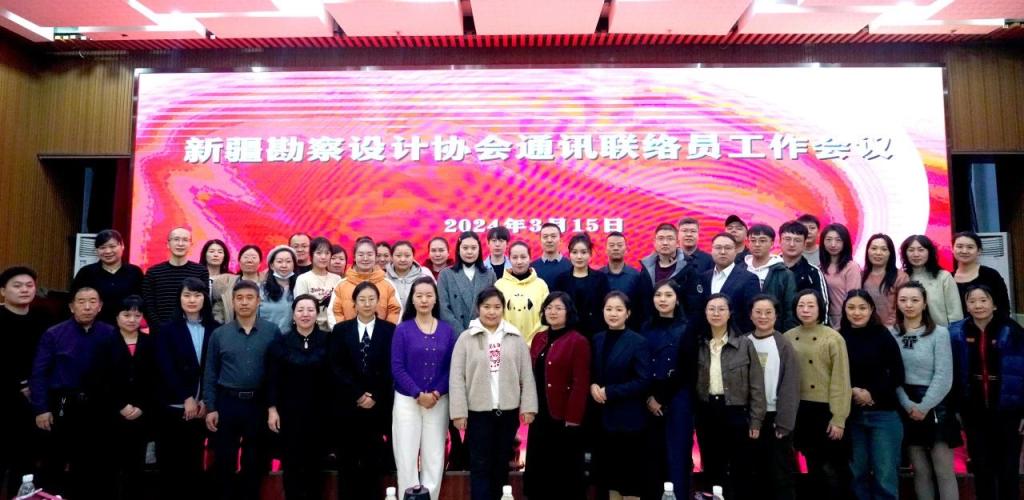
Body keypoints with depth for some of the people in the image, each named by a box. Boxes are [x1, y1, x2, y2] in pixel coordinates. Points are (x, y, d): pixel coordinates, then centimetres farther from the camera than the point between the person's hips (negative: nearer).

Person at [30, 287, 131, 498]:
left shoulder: (110, 335, 1)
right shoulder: (54, 334, -3)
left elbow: (119, 373, 1)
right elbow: (39, 374, -5)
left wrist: (122, 404, -3)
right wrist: (41, 408, -11)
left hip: (97, 408, 2)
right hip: (62, 407, -1)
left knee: (93, 465, 12)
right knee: (54, 463, 8)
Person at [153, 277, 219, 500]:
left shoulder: (215, 329, 3)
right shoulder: (167, 329, 1)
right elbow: (165, 368, -5)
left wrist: (204, 400, -6)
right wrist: (186, 398, -11)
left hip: (201, 406, 1)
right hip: (172, 406, -1)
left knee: (194, 461, 7)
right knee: (170, 461, 5)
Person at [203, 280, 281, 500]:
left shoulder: (272, 331, -4)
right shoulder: (219, 334, 1)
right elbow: (210, 374, 4)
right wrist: (210, 408, -1)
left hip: (259, 403, -1)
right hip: (227, 402, 1)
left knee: (255, 462, 12)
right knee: (224, 461, 10)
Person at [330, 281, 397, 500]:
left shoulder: (390, 330, 4)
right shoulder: (340, 330, 6)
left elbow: (391, 367, -1)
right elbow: (336, 367, -1)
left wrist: (375, 396, -10)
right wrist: (358, 394, -9)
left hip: (379, 405, -1)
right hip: (348, 404, 1)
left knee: (374, 461, 3)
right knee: (347, 461, 5)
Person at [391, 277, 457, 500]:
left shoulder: (446, 330, 3)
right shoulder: (402, 329, -2)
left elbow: (451, 367, 2)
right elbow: (397, 368, -7)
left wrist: (436, 393, -11)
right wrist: (418, 394, -14)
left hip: (438, 402, 2)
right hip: (407, 400, -1)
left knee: (434, 458, 7)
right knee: (407, 457, 3)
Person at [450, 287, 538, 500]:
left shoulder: (516, 338, 3)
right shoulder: (466, 338, -3)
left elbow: (527, 375, 4)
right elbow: (457, 378, -5)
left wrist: (528, 407, -2)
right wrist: (459, 412, -9)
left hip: (508, 411, 3)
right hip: (478, 411, -2)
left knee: (502, 463, 16)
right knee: (480, 464, 2)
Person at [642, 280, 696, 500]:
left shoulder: (686, 330, 1)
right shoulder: (646, 329, 9)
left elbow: (688, 372, -3)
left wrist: (662, 399, -6)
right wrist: (649, 398, -5)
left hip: (677, 401, -2)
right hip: (649, 401, 3)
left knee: (677, 455, -2)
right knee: (652, 454, 5)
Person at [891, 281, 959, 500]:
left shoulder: (939, 333, -4)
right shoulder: (891, 334, 2)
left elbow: (944, 377, -8)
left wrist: (924, 407, -11)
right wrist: (909, 406, -11)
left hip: (934, 405, -2)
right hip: (906, 407, 2)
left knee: (943, 471, -1)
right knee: (920, 471, 10)